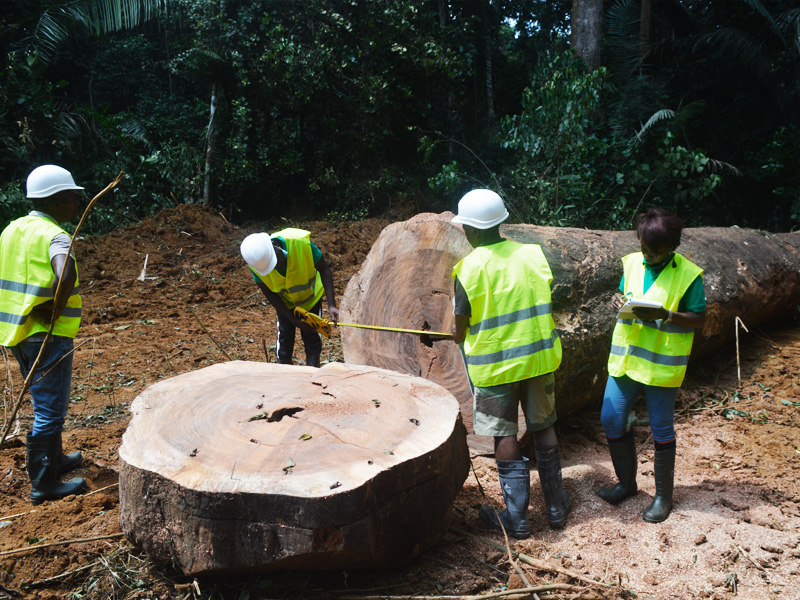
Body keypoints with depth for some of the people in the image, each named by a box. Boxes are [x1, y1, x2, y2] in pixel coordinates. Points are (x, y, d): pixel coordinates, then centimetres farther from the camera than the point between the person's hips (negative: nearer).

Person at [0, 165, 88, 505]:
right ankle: (44, 484, 11)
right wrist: (55, 311, -22)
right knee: (50, 409, 2)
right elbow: (65, 276, -37)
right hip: (48, 336, -9)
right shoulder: (53, 235, -17)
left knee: (46, 403, 23)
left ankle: (55, 460, 39)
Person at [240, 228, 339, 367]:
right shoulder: (256, 263, -31)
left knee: (312, 337, 0)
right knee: (284, 336, 4)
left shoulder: (300, 243, -40)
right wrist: (294, 321, -18)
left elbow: (324, 269, -24)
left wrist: (331, 305, -32)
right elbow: (268, 293, -15)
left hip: (310, 297, -1)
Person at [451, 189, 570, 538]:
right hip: (539, 356, 4)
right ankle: (556, 507, 28)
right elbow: (546, 304, 5)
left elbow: (460, 330, -9)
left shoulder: (469, 269, -15)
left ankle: (516, 518, 15)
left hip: (494, 363, -4)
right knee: (543, 429, 16)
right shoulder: (533, 254, -3)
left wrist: (457, 337, 14)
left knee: (505, 438, 7)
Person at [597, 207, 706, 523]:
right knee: (611, 419, 6)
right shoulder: (632, 263, 5)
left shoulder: (687, 273, -9)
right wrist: (617, 302, -9)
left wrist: (665, 315, -22)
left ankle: (664, 495, 23)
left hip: (661, 363, -5)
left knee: (661, 429, 6)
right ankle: (626, 482, 27)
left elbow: (699, 318, -7)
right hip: (626, 356, 5)